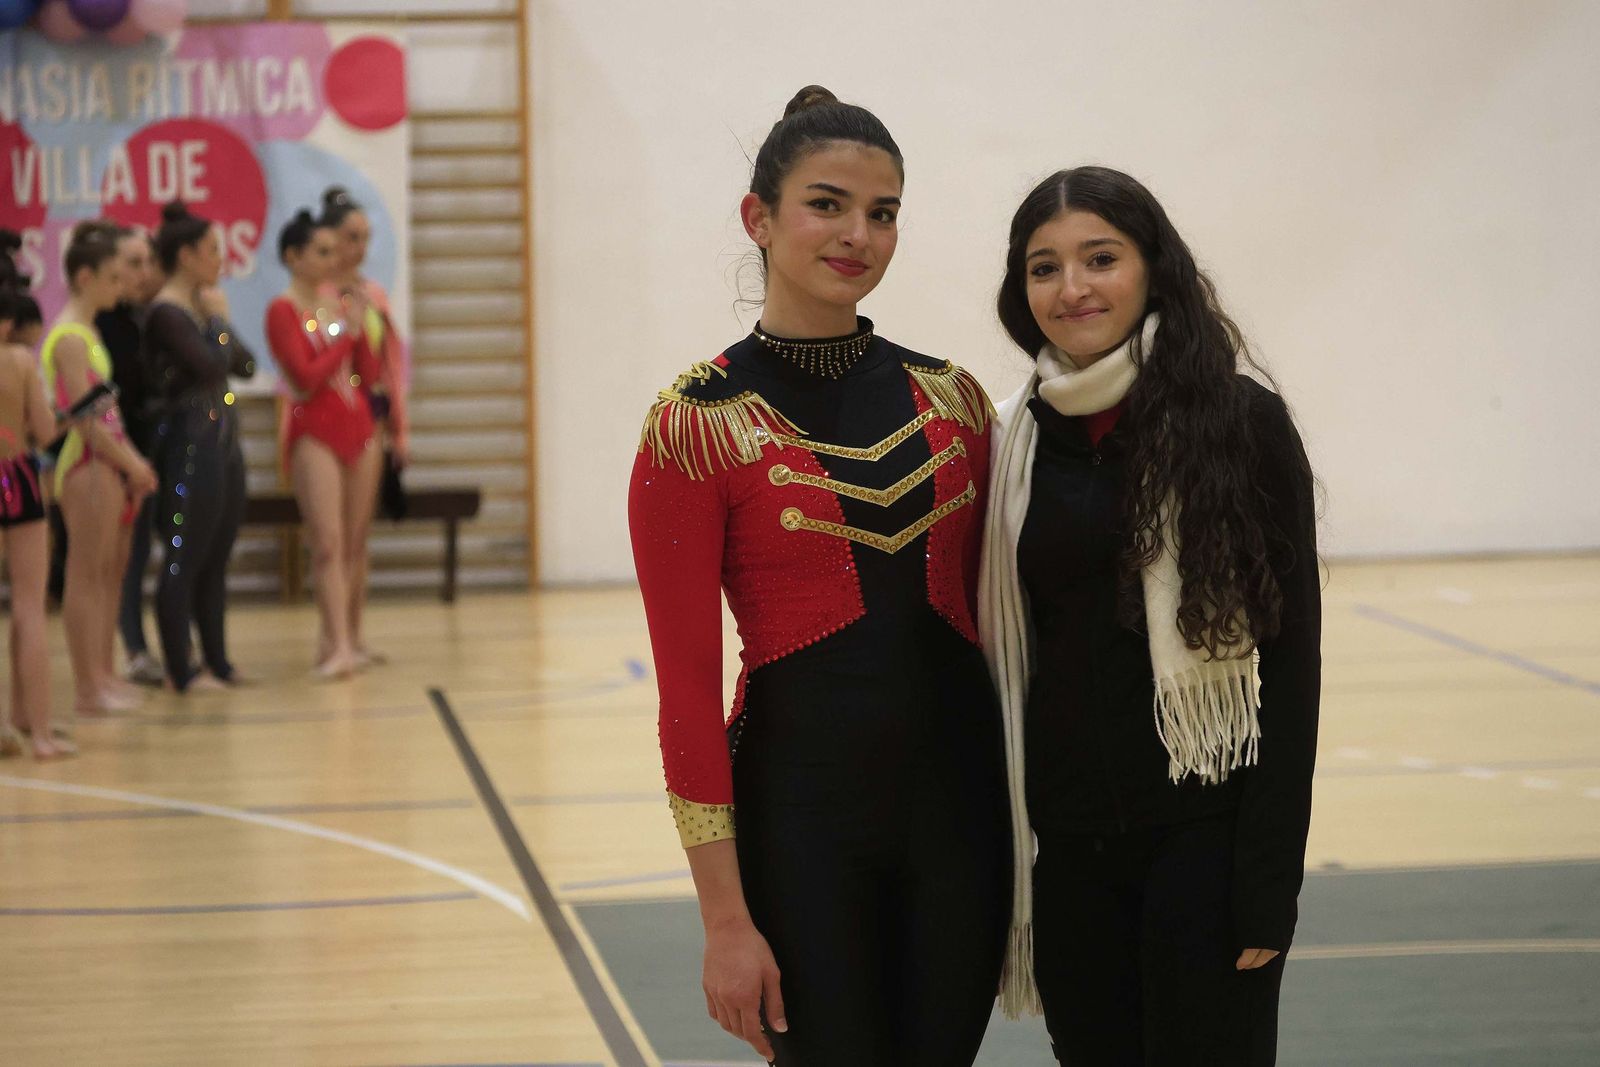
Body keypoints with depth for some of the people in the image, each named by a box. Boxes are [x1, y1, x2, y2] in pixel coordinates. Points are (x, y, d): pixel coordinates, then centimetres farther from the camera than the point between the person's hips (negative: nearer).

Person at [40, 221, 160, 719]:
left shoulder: (88, 332, 16)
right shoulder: (69, 337, -13)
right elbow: (85, 417, -17)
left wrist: (133, 462, 7)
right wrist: (131, 463, -11)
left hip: (110, 462, 9)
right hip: (87, 465, -9)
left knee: (110, 573, 10)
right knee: (87, 575, -6)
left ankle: (102, 677, 15)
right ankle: (89, 686, -5)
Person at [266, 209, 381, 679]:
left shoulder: (337, 305, 13)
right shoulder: (283, 310, -5)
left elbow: (369, 373, 11)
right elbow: (307, 375, -14)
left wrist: (360, 328, -3)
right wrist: (346, 335, -7)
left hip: (357, 425, 7)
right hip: (314, 431, -7)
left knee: (355, 543, 7)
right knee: (328, 541, -15)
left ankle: (336, 637, 15)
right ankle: (339, 647, -20)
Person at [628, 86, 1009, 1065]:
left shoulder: (952, 398, 6)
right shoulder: (698, 426, -8)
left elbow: (991, 618, 12)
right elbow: (687, 690, -9)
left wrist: (1023, 834, 9)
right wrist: (726, 918, -11)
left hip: (958, 793, 4)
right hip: (802, 803, -4)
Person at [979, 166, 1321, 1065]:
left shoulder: (1239, 423, -7)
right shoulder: (1018, 439, 6)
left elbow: (1292, 657, -8)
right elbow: (1007, 651, 11)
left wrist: (1271, 874, -13)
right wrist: (997, 843, 8)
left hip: (1204, 830, -4)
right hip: (1070, 839, 4)